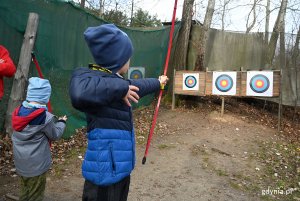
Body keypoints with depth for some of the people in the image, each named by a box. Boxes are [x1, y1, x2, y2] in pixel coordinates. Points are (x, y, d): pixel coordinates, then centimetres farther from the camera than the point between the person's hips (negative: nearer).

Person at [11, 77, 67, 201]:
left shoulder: (19, 112, -5)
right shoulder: (45, 116, -24)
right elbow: (55, 135, -9)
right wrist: (61, 122, 8)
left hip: (21, 163, 6)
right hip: (36, 165, -6)